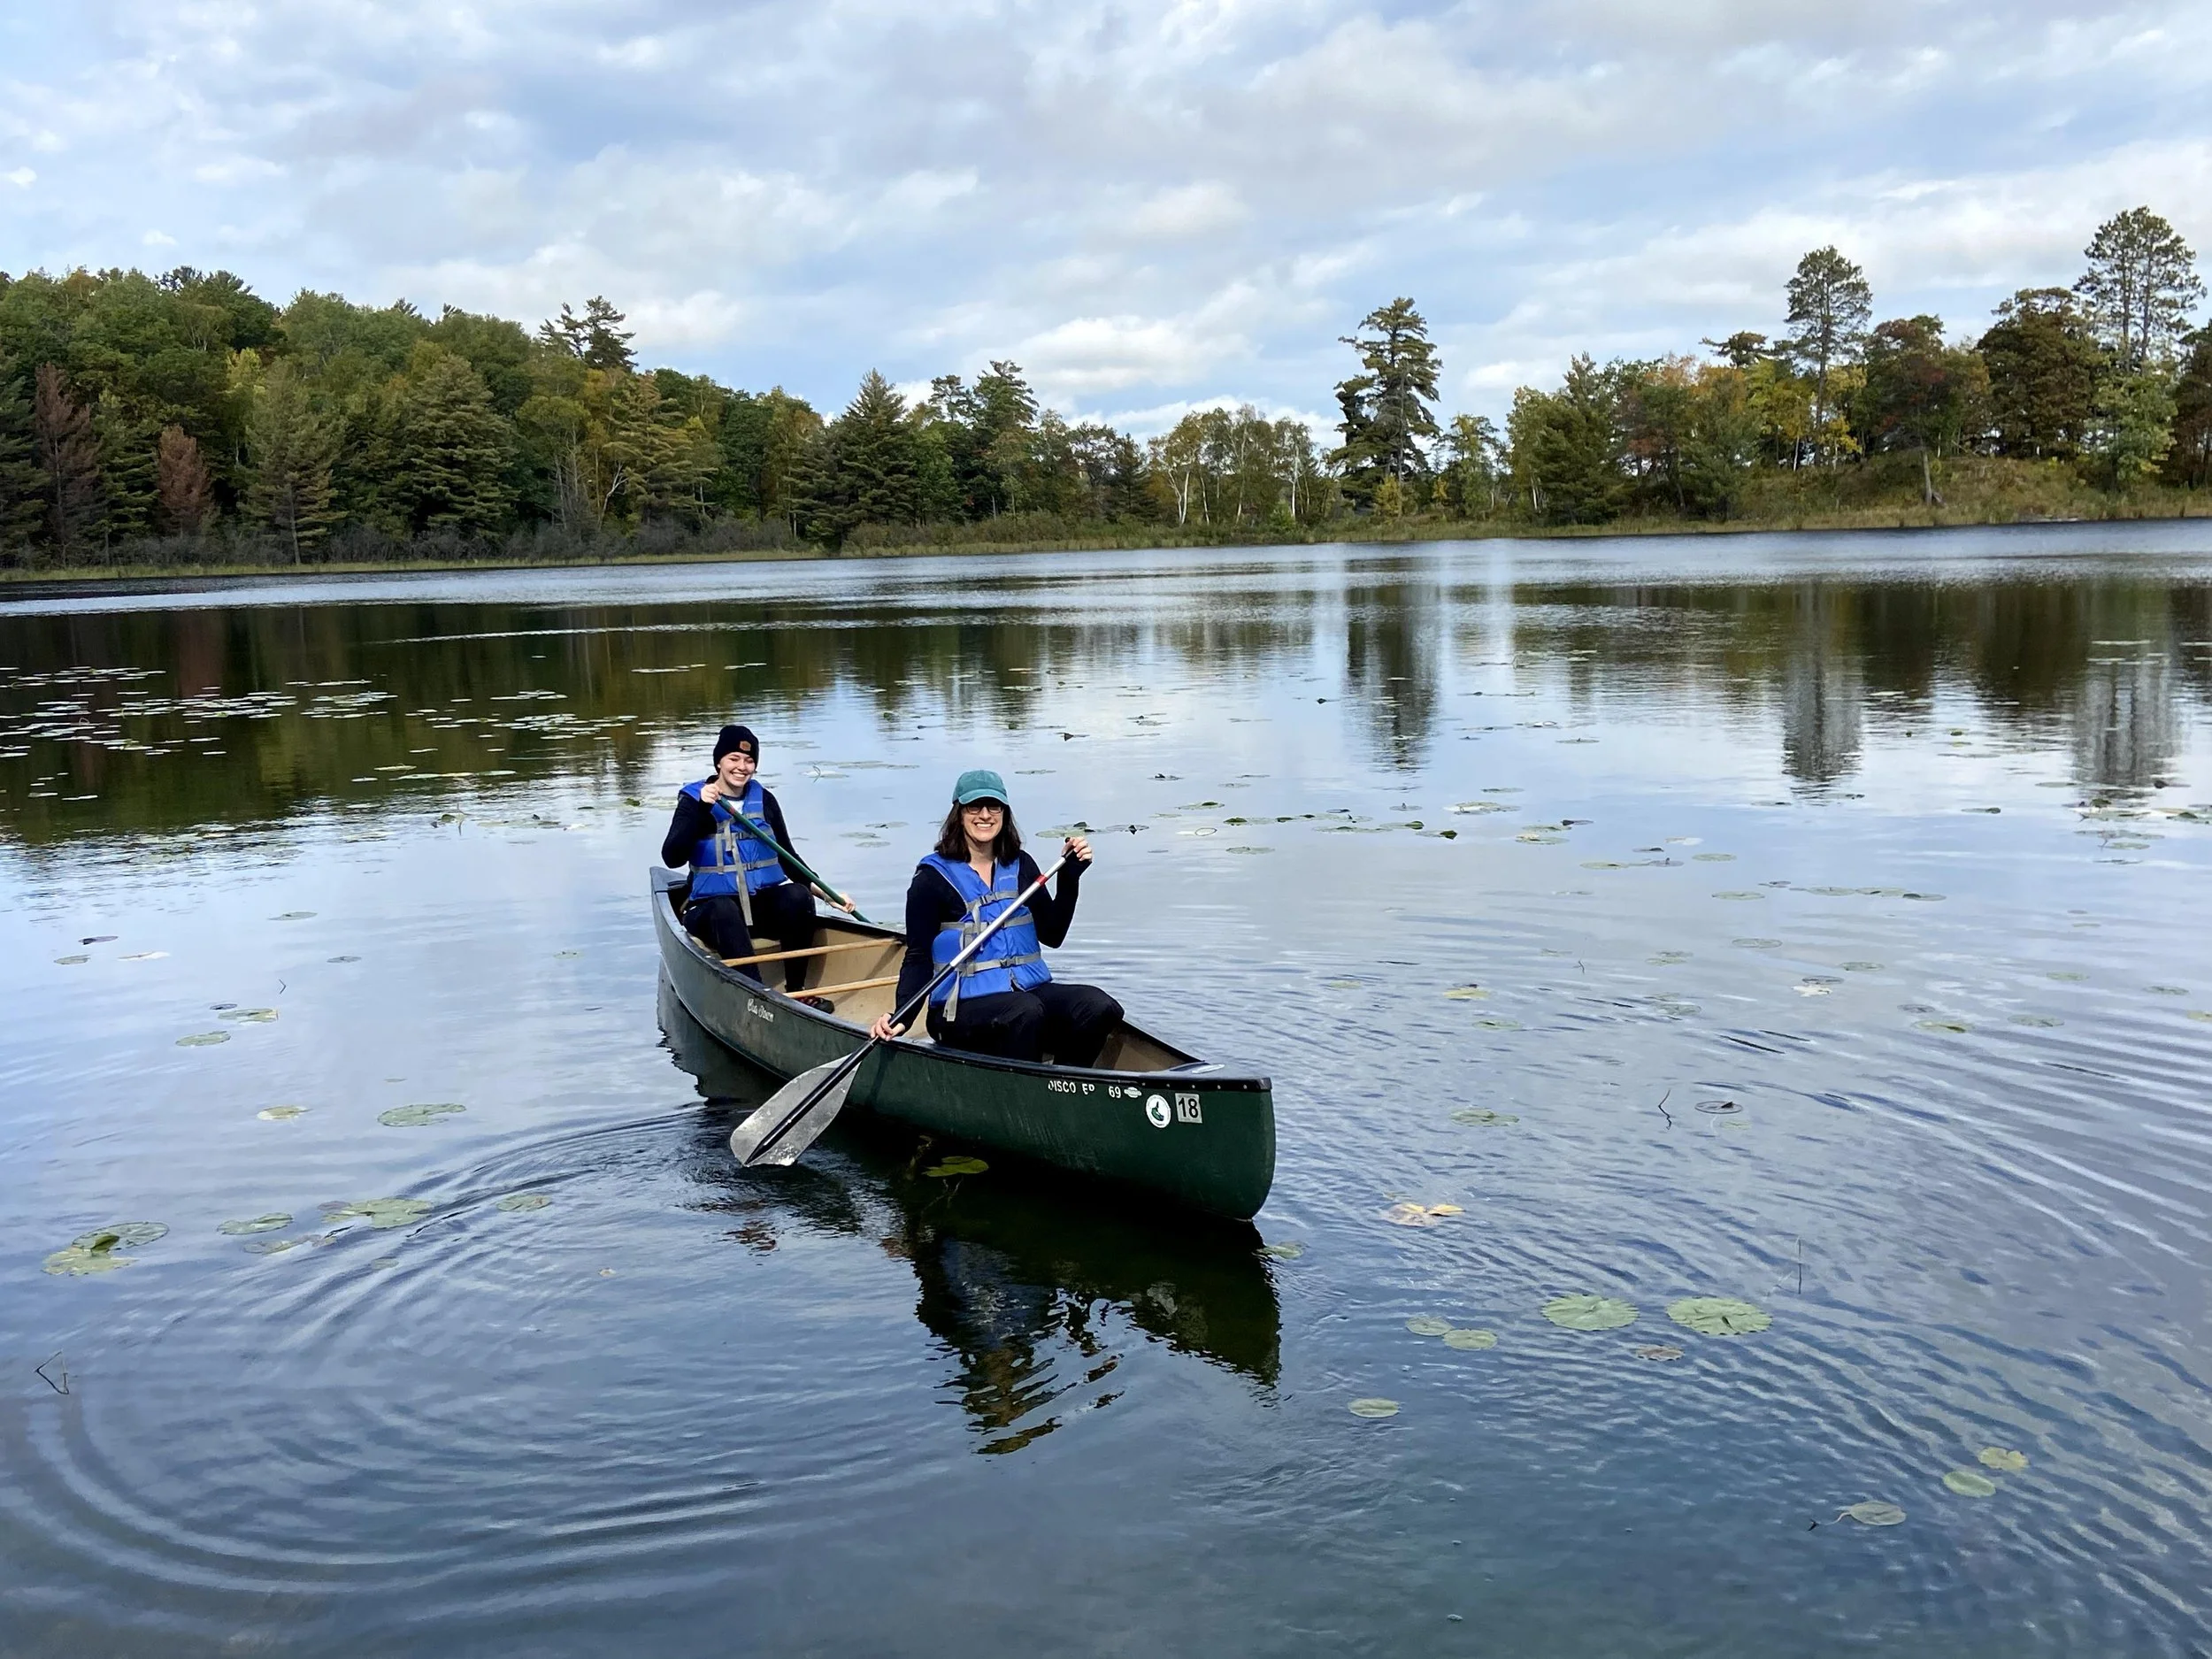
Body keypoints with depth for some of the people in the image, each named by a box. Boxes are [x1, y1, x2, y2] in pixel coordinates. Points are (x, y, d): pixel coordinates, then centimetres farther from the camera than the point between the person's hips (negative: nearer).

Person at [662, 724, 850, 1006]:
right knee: (725, 911, -36)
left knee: (798, 896, -27)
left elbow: (787, 859, 15)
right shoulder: (694, 799, -1)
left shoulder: (764, 800, 9)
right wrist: (701, 809, -25)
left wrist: (826, 893, 3)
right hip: (712, 907, -3)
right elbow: (672, 858, -15)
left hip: (765, 905, 3)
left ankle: (796, 990, -17)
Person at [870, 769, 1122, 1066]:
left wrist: (1071, 875, 6)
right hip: (963, 1005, -5)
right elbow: (918, 958, -1)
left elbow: (1052, 935, 15)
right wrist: (900, 1015, -16)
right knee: (1026, 1012, -37)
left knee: (1101, 1008, -22)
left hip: (1029, 990, 5)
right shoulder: (933, 878, 0)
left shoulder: (1020, 866, 14)